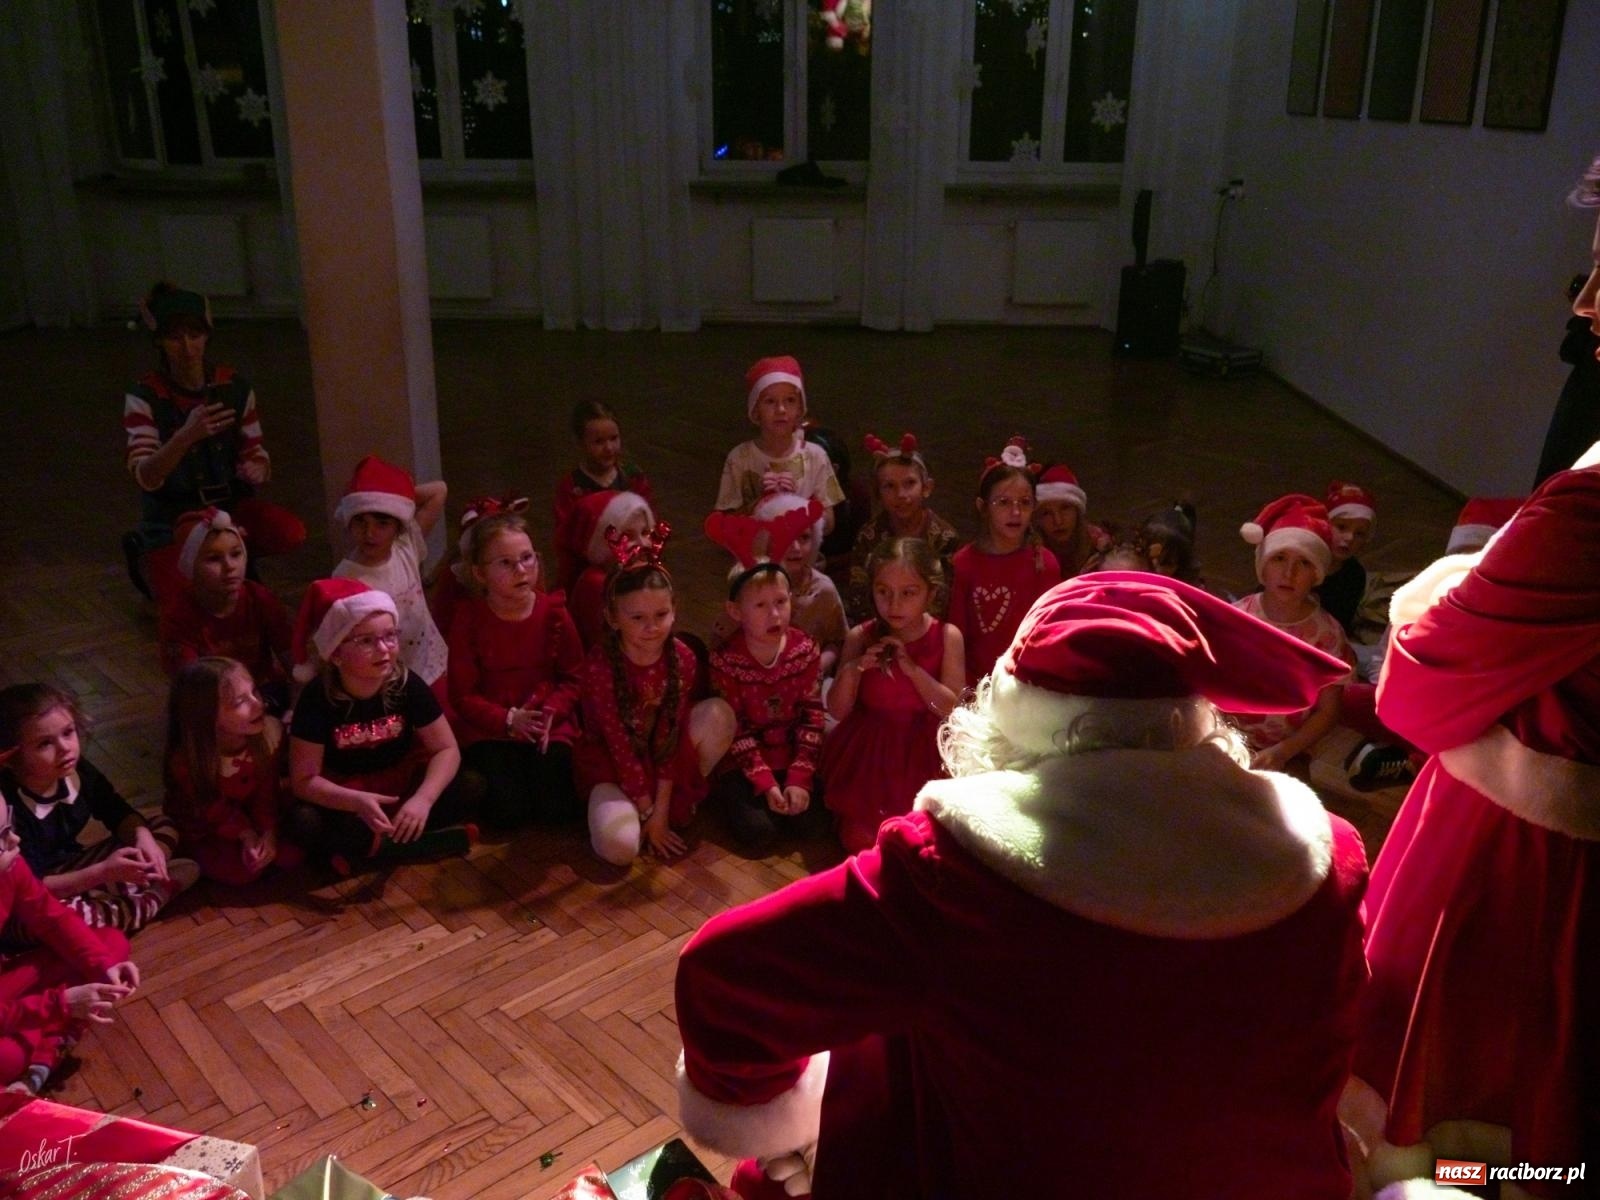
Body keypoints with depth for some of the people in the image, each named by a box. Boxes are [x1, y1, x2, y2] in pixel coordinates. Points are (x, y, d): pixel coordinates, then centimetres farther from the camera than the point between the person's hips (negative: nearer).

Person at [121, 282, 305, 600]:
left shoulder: (235, 388, -4)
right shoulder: (144, 396, -13)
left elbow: (257, 454, 5)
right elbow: (145, 478, -23)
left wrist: (257, 469, -20)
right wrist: (186, 436, -40)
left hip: (230, 502, 2)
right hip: (173, 515, -2)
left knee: (291, 533, -27)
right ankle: (144, 552, 16)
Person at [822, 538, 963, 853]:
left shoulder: (946, 636, -11)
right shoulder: (860, 637, -9)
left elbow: (953, 709, -14)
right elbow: (837, 711, -5)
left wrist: (912, 668, -25)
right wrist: (853, 669, -25)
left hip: (922, 756, 0)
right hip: (868, 754, 1)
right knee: (859, 841, -3)